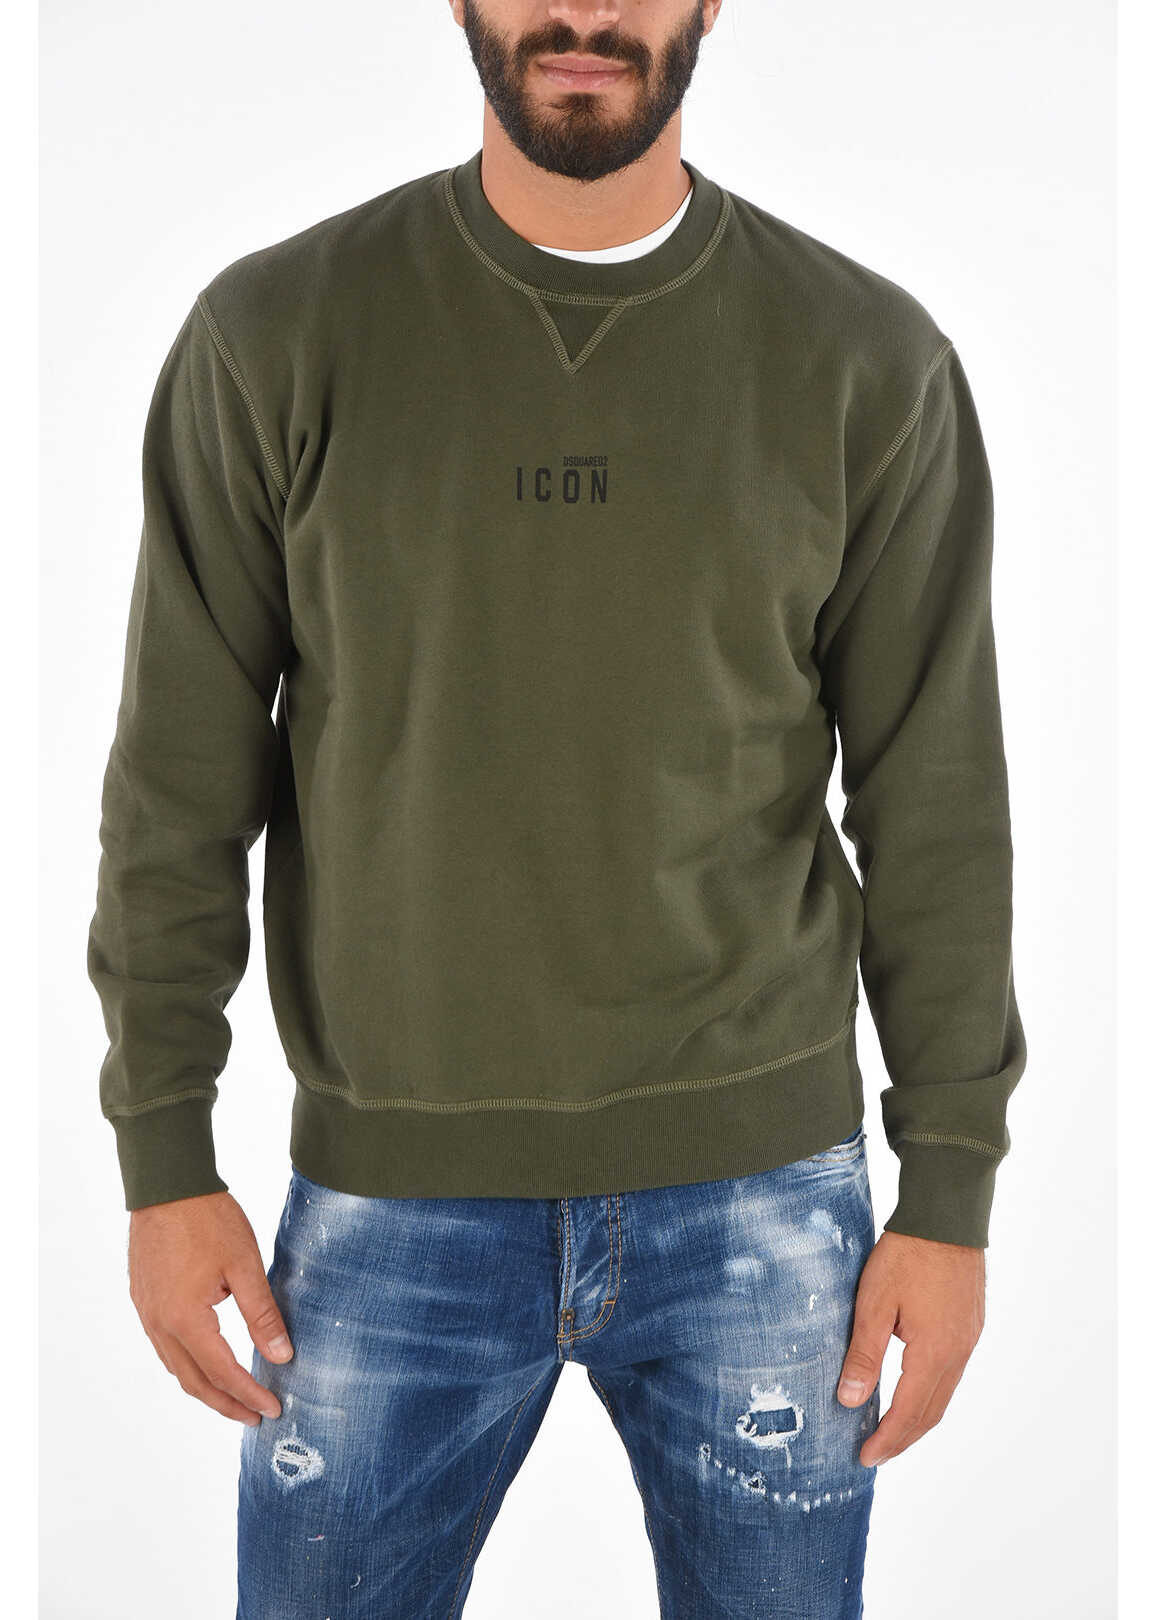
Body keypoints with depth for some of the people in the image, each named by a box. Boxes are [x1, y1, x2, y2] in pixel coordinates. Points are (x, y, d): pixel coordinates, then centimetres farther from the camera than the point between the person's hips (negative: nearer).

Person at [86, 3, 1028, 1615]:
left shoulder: (870, 360, -4)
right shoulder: (277, 334, -5)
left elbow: (935, 803, -1)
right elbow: (184, 775, -1)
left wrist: (952, 1198, -1)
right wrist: (161, 1163, -3)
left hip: (761, 1188, 1)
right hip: (394, 1194, 0)